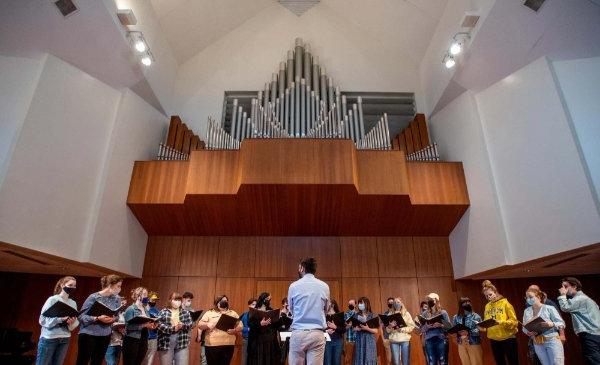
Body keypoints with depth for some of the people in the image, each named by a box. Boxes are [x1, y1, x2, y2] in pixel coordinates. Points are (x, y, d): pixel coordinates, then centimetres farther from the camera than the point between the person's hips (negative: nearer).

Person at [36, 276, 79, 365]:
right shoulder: (53, 299, -6)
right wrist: (60, 318, -24)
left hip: (65, 339, 4)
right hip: (49, 338, -4)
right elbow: (43, 319, -11)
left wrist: (72, 322, -17)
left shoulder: (73, 303, 6)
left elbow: (76, 323, 5)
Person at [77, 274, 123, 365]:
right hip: (88, 334, -5)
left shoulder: (117, 299, 2)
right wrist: (98, 318, -27)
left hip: (105, 336, 5)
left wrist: (113, 319, -14)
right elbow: (81, 316, -15)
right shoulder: (94, 297, -14)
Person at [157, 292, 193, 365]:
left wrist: (183, 325, -17)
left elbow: (190, 324, 4)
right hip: (166, 343, -1)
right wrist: (172, 328, -21)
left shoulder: (185, 313, 11)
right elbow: (159, 324, -9)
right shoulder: (163, 312, 4)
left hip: (182, 343, 2)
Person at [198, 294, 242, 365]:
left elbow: (240, 326, 11)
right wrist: (207, 325, -15)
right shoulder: (209, 313, 8)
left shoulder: (233, 313, 14)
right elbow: (200, 325, 4)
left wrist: (235, 330, -9)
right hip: (212, 345, -2)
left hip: (228, 345, 2)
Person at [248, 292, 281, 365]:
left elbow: (276, 325, 7)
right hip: (258, 341, -4)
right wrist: (260, 324, -28)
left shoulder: (271, 311, 11)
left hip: (270, 340, 4)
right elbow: (250, 324, -14)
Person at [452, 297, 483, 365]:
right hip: (461, 344, 3)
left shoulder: (475, 316, -5)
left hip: (474, 343, -3)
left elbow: (479, 330, -12)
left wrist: (468, 332, -27)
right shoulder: (456, 318, 5)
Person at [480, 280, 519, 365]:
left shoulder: (505, 303, -5)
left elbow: (514, 321, -10)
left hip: (508, 338, -4)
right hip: (493, 340, 4)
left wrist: (501, 322, -24)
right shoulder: (487, 306, 8)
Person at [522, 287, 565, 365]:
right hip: (537, 344, 4)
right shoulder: (526, 311, 9)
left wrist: (552, 324, -21)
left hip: (552, 340, -4)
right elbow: (524, 327, 13)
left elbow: (562, 324, -1)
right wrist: (528, 332, -9)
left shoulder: (549, 308, -2)